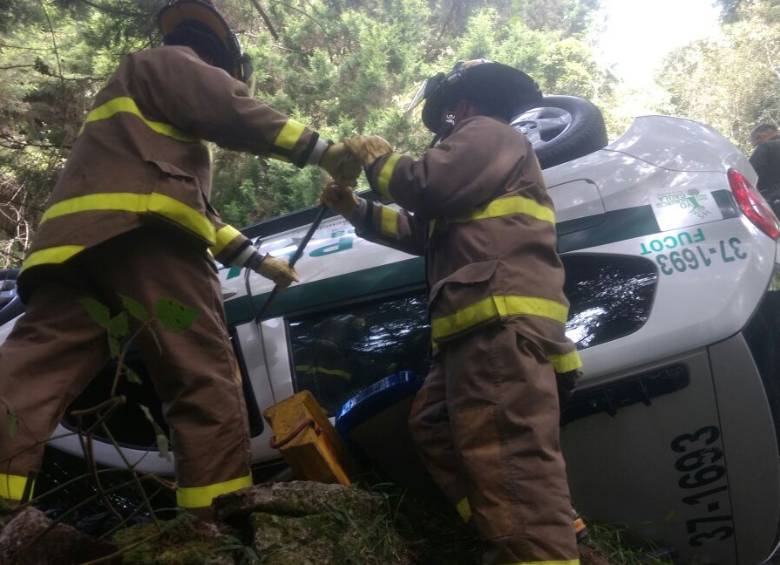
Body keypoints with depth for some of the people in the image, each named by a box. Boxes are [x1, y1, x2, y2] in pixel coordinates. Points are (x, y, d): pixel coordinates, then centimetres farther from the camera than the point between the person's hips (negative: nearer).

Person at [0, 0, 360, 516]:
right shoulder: (173, 63, 17)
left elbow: (199, 207, 39)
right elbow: (233, 113, -6)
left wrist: (257, 259, 37)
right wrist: (320, 149, -3)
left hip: (77, 233, 9)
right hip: (141, 228, -9)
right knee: (204, 374, -8)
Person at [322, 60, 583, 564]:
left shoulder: (489, 133, 6)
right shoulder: (482, 150, 37)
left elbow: (430, 186, -13)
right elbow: (427, 233, 35)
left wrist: (379, 160, 8)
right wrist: (358, 210, 32)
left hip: (503, 323, -11)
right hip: (483, 327, 11)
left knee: (508, 452, -20)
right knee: (434, 425, 10)